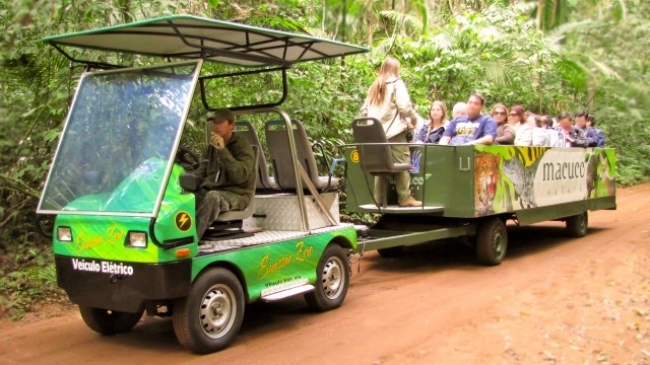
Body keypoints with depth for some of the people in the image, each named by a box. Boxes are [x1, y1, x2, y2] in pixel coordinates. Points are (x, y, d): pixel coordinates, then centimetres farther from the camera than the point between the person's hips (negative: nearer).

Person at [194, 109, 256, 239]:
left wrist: (223, 150, -25)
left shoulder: (243, 146, -5)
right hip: (209, 191, 6)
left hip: (236, 195, -6)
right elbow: (200, 173, 21)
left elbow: (240, 176, -21)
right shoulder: (211, 147, 15)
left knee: (213, 196, -38)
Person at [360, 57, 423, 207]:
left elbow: (364, 110, 16)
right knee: (402, 164, -4)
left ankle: (378, 198, 8)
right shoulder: (396, 83, 0)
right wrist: (415, 117, 4)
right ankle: (405, 197, -6)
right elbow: (404, 106, -10)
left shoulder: (374, 86, 18)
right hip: (394, 131, -6)